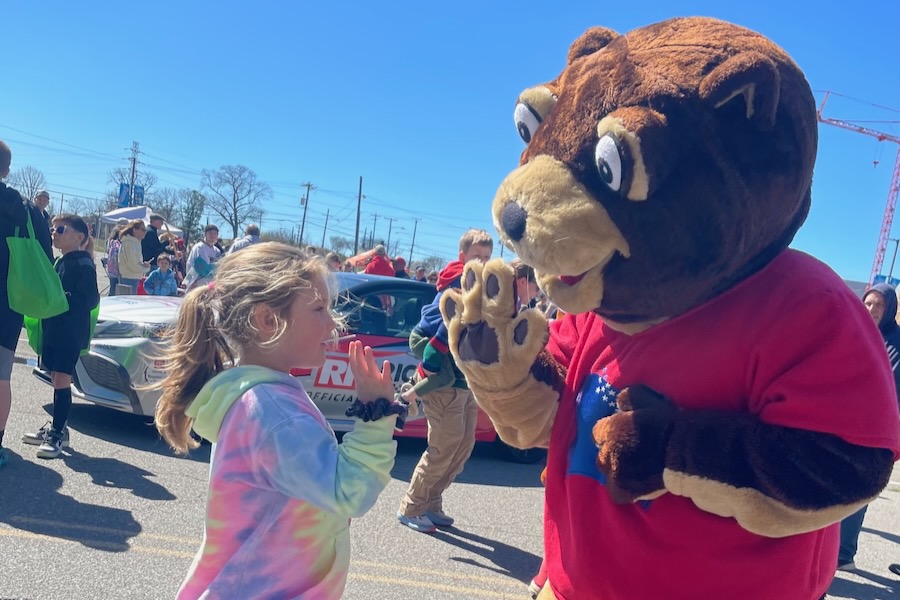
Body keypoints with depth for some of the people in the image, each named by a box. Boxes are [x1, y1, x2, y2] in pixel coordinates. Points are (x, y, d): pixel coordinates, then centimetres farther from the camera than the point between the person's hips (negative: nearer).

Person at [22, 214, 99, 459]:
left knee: (61, 381, -8)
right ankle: (57, 426, 23)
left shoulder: (83, 264, -11)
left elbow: (89, 300, -17)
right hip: (54, 330, 9)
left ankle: (57, 433, -3)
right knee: (57, 380, 13)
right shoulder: (60, 262, 17)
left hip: (71, 333, -9)